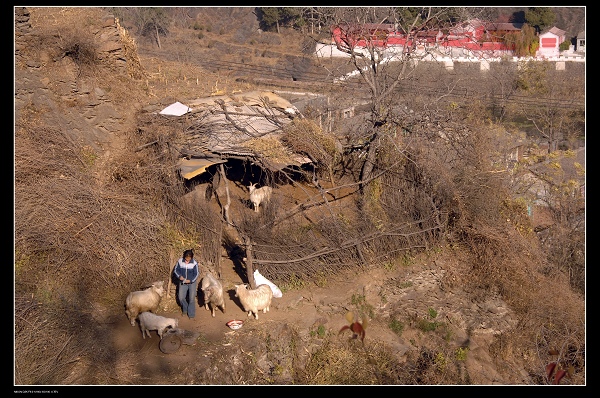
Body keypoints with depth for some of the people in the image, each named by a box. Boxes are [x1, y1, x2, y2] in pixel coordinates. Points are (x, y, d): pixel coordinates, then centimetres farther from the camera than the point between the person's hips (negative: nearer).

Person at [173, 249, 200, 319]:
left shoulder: (194, 263, -19)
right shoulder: (180, 261, -13)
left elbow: (196, 274, -11)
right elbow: (175, 270, -1)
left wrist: (190, 280, -22)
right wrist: (179, 276, -18)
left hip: (192, 282, -2)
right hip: (183, 282, 2)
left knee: (191, 298, -4)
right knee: (181, 297, 0)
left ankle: (191, 314, 9)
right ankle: (185, 309, 28)